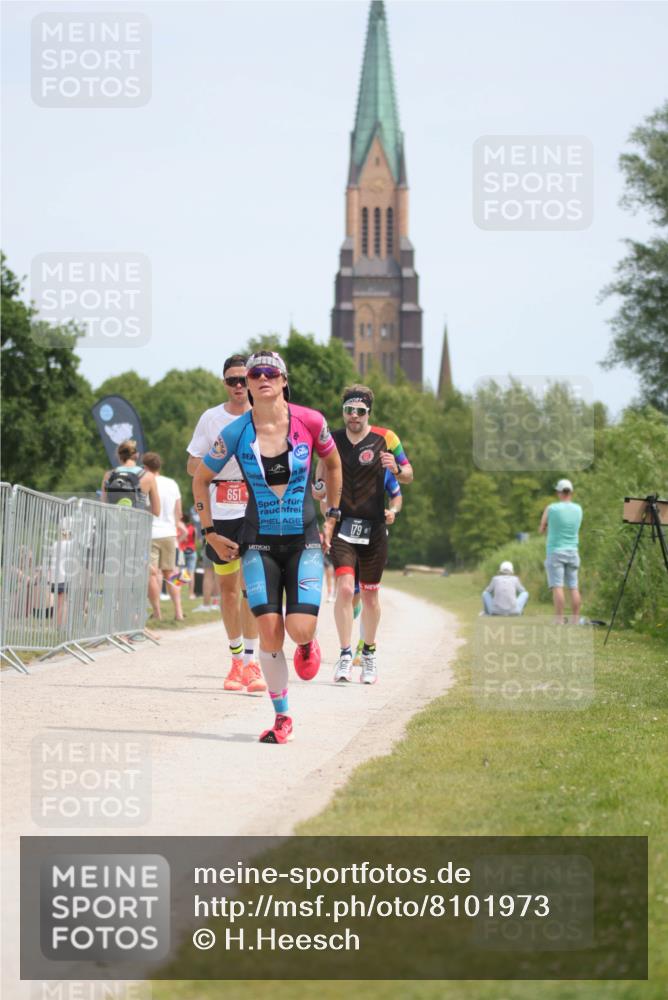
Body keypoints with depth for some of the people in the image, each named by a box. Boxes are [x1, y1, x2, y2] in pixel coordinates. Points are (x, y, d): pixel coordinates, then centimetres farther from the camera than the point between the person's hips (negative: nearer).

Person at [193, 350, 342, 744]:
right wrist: (211, 532, 7)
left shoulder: (310, 422, -6)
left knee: (299, 629, -15)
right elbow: (201, 479, 11)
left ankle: (309, 643, 24)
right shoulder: (236, 432, -5)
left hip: (304, 541, 0)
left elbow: (333, 464, 15)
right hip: (259, 544, 0)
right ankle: (282, 718, 7)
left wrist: (332, 517, 13)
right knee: (270, 633, -9)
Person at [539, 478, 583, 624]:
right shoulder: (578, 509, 5)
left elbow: (542, 530, 6)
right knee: (574, 588, 5)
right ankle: (575, 622, 2)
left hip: (555, 551, -4)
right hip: (573, 552, 4)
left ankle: (559, 621, -16)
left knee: (557, 587, -9)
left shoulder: (551, 509, -6)